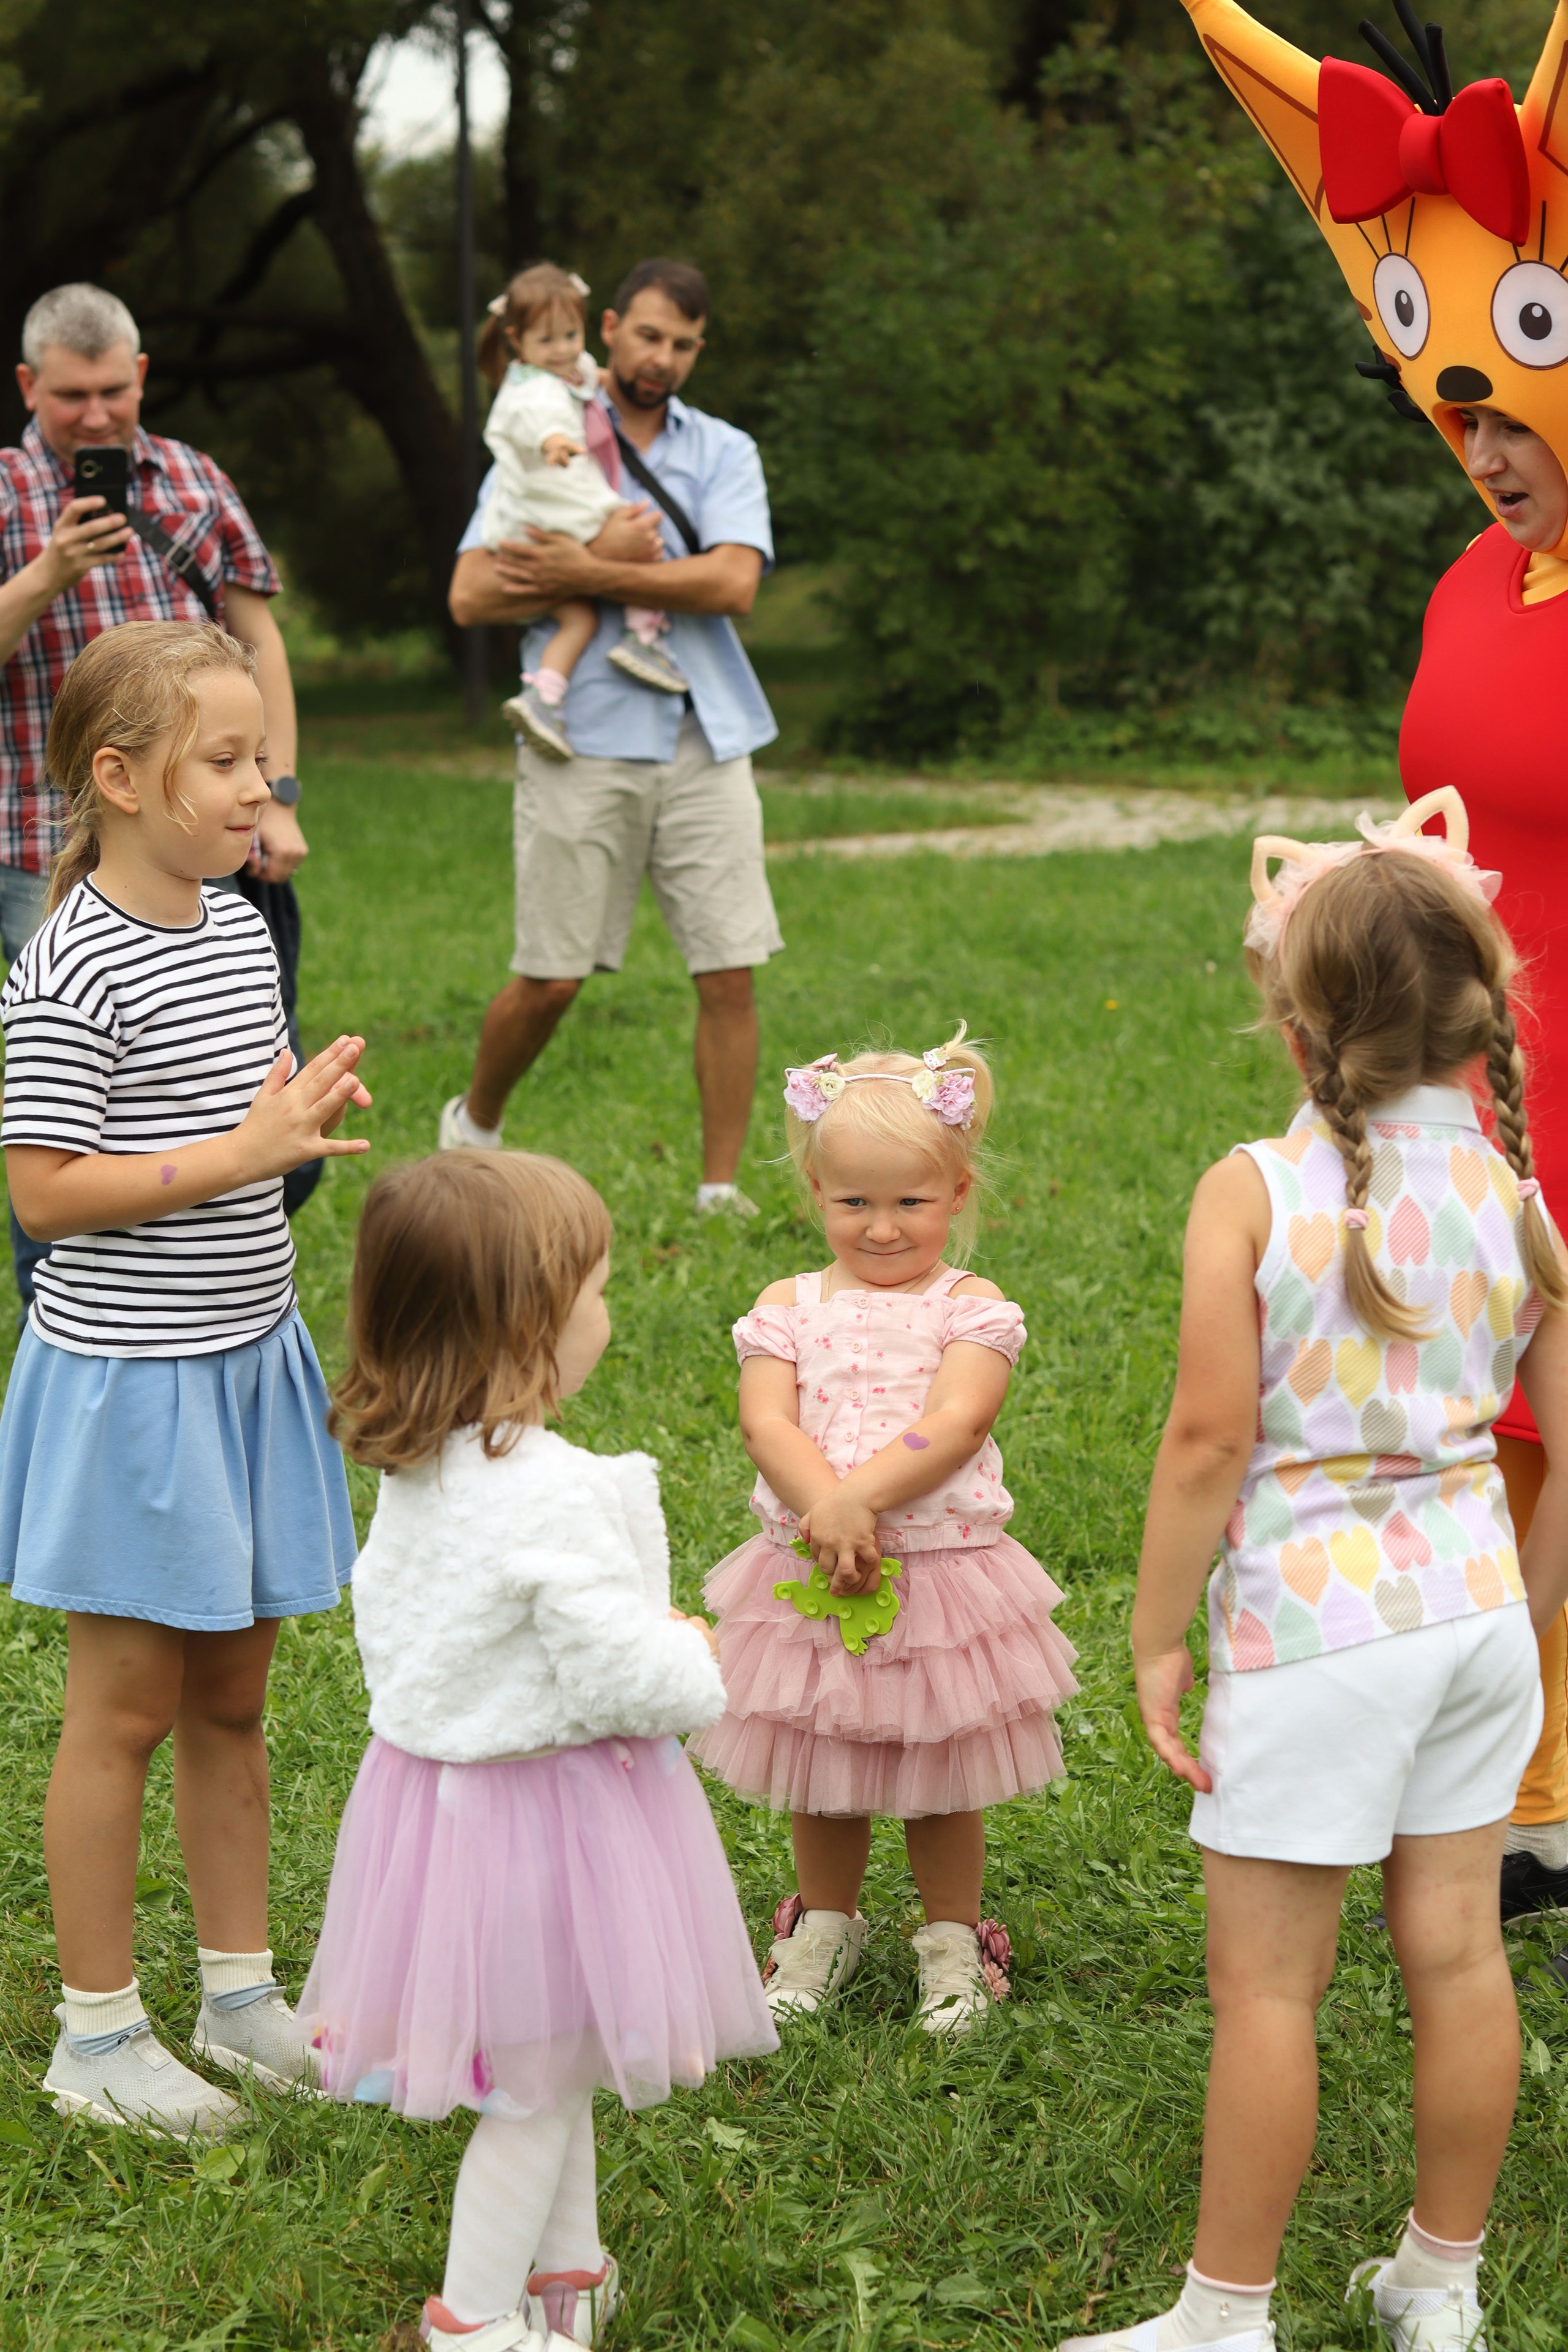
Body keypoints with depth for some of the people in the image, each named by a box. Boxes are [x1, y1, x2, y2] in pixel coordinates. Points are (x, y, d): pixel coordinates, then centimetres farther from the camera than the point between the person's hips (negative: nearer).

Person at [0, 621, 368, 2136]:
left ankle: (240, 1995, 29)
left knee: (232, 1695, 16)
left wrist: (306, 1112, -1)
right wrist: (242, 1153, -22)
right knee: (125, 1708, 3)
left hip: (246, 1359, 7)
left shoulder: (239, 931, 6)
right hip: (127, 1378, -7)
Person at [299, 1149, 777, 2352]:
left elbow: (385, 1607, 12)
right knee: (540, 2081, 9)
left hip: (435, 1772, 9)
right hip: (547, 1798, -9)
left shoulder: (415, 1470, -1)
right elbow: (626, 1676, -27)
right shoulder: (554, 1495, -29)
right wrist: (698, 1668, -5)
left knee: (550, 2070, 25)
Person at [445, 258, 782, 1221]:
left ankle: (721, 1191, 7)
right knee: (551, 977, -1)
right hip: (585, 739, -2)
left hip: (706, 740, 2)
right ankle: (474, 1125, 26)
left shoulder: (724, 451, 12)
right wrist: (610, 563, -12)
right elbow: (471, 596, -3)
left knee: (731, 975, -2)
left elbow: (733, 582, -6)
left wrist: (584, 575, -11)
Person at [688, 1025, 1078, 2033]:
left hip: (942, 1572, -2)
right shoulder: (791, 1307, 3)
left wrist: (858, 1499, -26)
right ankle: (826, 1924, 38)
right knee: (821, 1770, 16)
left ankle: (954, 1938, 30)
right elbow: (767, 1423, -9)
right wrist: (826, 1508, -25)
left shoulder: (972, 1307, -4)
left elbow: (955, 1424, -17)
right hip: (811, 1574, 3)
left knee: (940, 1774, 10)